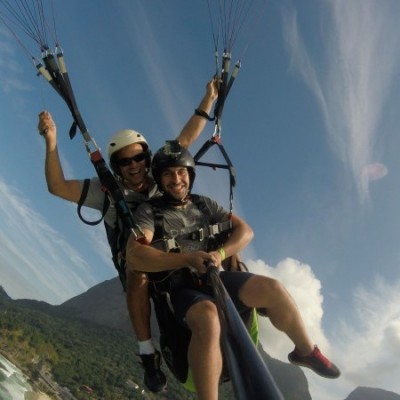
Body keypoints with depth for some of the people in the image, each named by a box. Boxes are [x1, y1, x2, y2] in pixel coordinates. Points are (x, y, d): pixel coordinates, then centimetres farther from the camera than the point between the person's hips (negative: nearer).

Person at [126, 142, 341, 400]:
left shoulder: (205, 204, 13)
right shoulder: (148, 212, -2)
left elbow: (245, 231, 8)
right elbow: (134, 257, -17)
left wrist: (220, 253, -13)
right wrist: (188, 258, -22)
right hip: (181, 290, -4)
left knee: (272, 289, -17)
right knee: (208, 319, -38)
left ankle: (306, 351, 8)